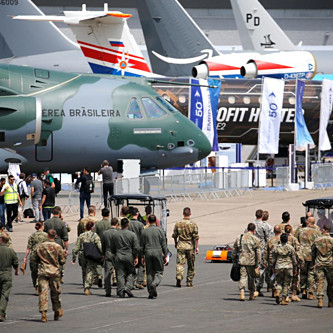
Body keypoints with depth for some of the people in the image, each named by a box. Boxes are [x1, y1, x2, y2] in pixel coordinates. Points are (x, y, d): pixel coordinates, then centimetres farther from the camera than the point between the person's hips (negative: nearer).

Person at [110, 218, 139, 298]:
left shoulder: (115, 235, 4)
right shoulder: (132, 234, -4)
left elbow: (112, 248, 12)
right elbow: (136, 247, -6)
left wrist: (114, 255, 27)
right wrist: (136, 257, -1)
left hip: (119, 256, 2)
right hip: (129, 256, -2)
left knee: (120, 275, 4)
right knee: (130, 273, 8)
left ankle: (121, 291, -2)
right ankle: (128, 287, -10)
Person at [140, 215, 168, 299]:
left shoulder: (144, 231, 6)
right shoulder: (160, 230, -1)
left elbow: (141, 246, 9)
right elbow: (164, 244, -2)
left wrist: (142, 257, 16)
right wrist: (165, 256, 4)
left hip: (148, 253, 2)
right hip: (158, 252, -2)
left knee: (149, 273, 8)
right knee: (159, 272, 4)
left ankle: (151, 293, 5)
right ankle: (154, 284, -26)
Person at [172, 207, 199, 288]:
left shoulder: (178, 224, 0)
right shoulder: (193, 224, -6)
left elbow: (175, 235, 9)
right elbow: (196, 237, -9)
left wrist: (176, 243, 26)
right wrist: (197, 247, -4)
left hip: (181, 245, 1)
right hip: (190, 246, -1)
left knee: (180, 263, -3)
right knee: (191, 265, 11)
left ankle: (179, 277, -27)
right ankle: (189, 282, 16)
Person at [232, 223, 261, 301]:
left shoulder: (239, 238, 8)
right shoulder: (255, 239, -4)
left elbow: (234, 251, 13)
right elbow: (258, 253, -7)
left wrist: (234, 261, 22)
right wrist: (258, 264, -4)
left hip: (242, 262, 2)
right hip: (251, 262, -2)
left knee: (243, 277, 2)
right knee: (251, 278, 11)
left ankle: (242, 293, -15)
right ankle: (251, 295, 20)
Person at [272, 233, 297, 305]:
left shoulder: (276, 248, 1)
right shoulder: (290, 248, -2)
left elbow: (273, 260, 5)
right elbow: (294, 260, 1)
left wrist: (274, 268, 16)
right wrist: (295, 269, 9)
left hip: (278, 267, 1)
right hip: (288, 267, -1)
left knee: (279, 282, 13)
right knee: (286, 284, 5)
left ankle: (277, 293, -16)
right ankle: (284, 300, 3)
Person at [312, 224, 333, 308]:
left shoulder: (317, 240, 3)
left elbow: (313, 252, 11)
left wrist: (314, 261, 22)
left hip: (319, 264, 1)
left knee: (320, 282, -1)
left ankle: (320, 300, -14)